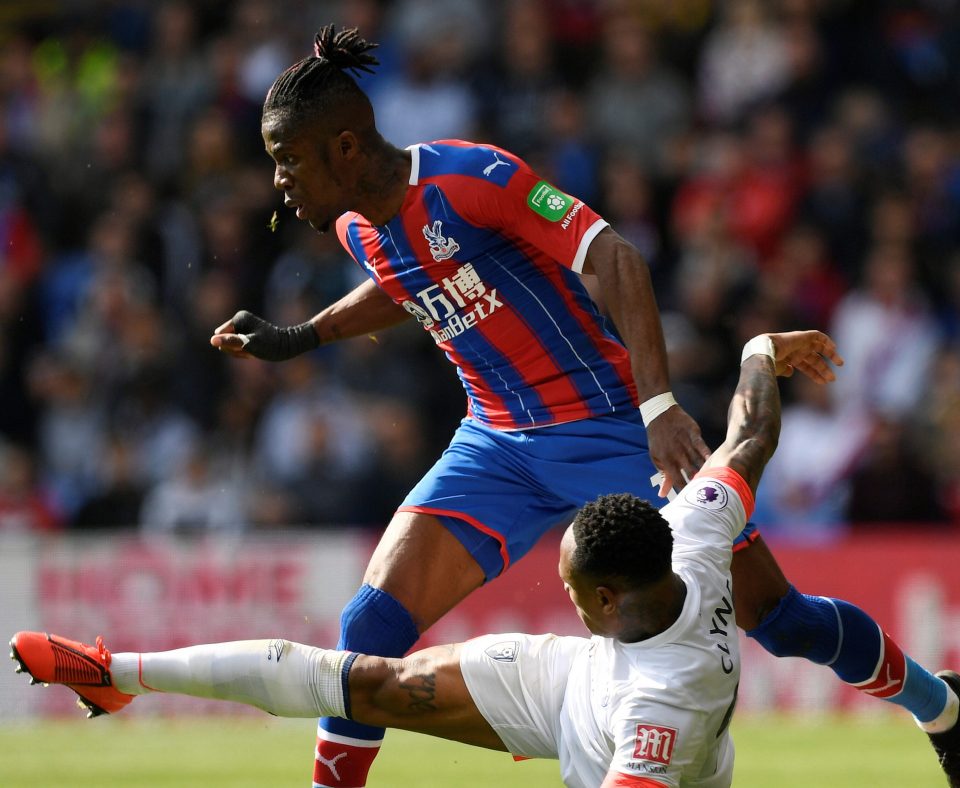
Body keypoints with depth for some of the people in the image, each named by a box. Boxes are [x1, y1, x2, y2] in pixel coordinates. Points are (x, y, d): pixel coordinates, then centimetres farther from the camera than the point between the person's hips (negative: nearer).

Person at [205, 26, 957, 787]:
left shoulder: (471, 177, -22)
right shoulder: (356, 227, 1)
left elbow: (615, 259, -27)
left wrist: (659, 404, -36)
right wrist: (295, 338, 16)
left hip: (611, 429, -6)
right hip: (498, 444, 6)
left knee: (776, 617, -3)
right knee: (373, 621, -12)